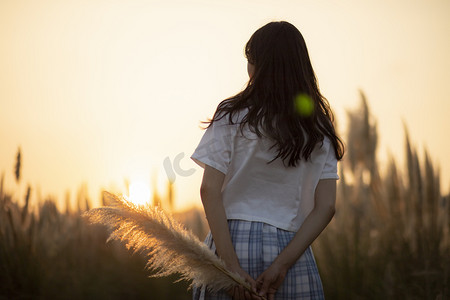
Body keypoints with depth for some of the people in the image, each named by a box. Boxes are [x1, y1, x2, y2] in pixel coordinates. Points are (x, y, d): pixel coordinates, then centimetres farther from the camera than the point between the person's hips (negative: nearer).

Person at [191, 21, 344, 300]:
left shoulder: (232, 116, -1)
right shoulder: (319, 131, 7)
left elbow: (210, 190, -9)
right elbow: (326, 207, -1)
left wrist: (231, 266, -12)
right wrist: (282, 265, -7)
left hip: (233, 244, -2)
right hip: (290, 250, 2)